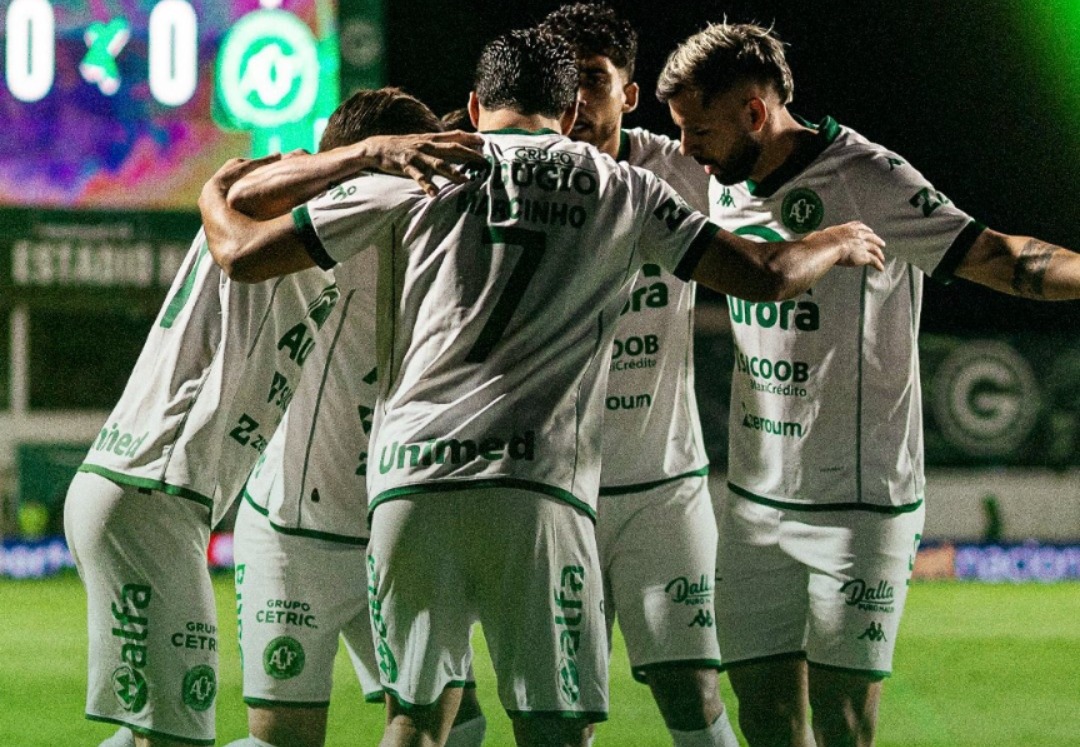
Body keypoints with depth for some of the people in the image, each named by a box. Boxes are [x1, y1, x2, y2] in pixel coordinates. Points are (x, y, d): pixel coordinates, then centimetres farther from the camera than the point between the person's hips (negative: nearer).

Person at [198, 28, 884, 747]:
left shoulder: (416, 175, 13)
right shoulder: (623, 190, 14)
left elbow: (242, 254, 13)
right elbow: (766, 275, 14)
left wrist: (215, 193, 36)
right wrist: (841, 243, 36)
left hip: (408, 482, 1)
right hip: (537, 494, -1)